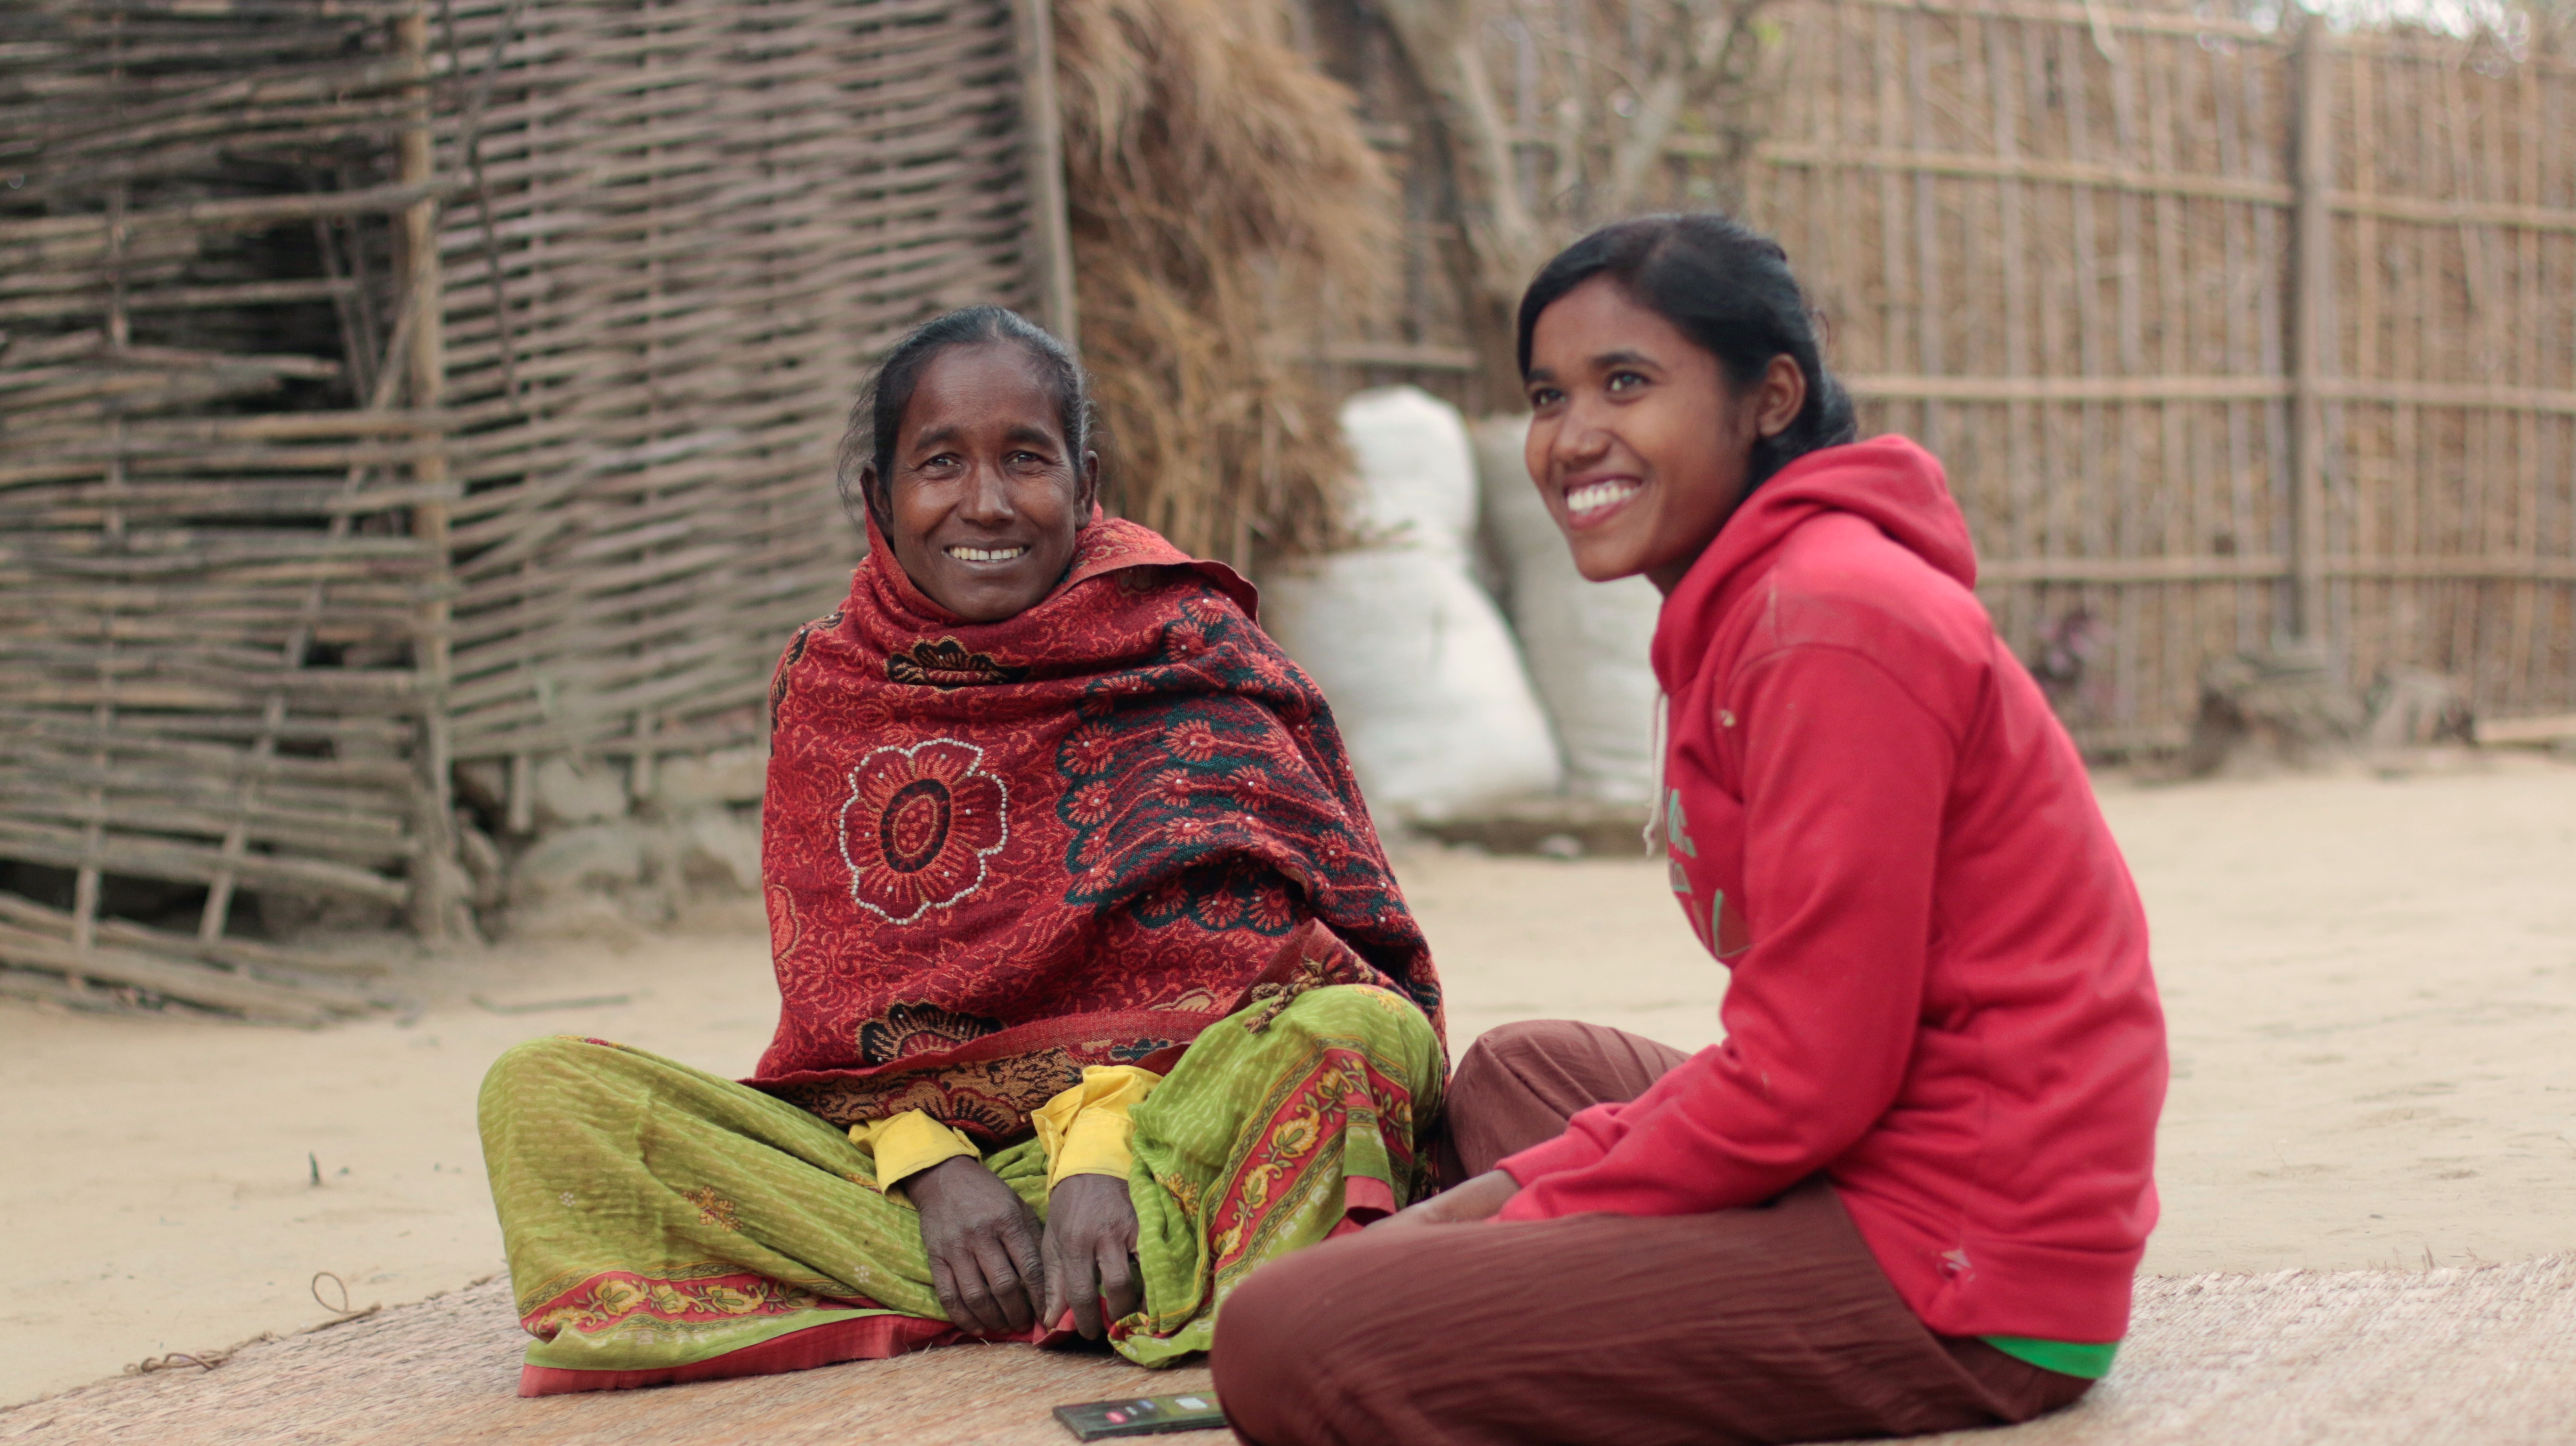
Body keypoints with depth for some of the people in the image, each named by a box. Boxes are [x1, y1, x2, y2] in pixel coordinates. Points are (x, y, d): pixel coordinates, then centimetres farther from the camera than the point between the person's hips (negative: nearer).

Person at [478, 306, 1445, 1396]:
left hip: (1170, 1107, -3)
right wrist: (930, 1168, -17)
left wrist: (1102, 1154, -25)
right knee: (541, 1093, -20)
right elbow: (838, 993, 2)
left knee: (1366, 1031, -31)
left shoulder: (1187, 644, 2)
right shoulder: (824, 688, 9)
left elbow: (1204, 941, -9)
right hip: (901, 1134, 3)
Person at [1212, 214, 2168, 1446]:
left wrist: (1525, 1215, -7)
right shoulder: (1741, 612, 16)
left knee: (1288, 1343, -21)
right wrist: (1525, 1188, 7)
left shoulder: (1833, 622, -17)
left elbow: (1802, 1080, -19)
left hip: (1958, 1271, -11)